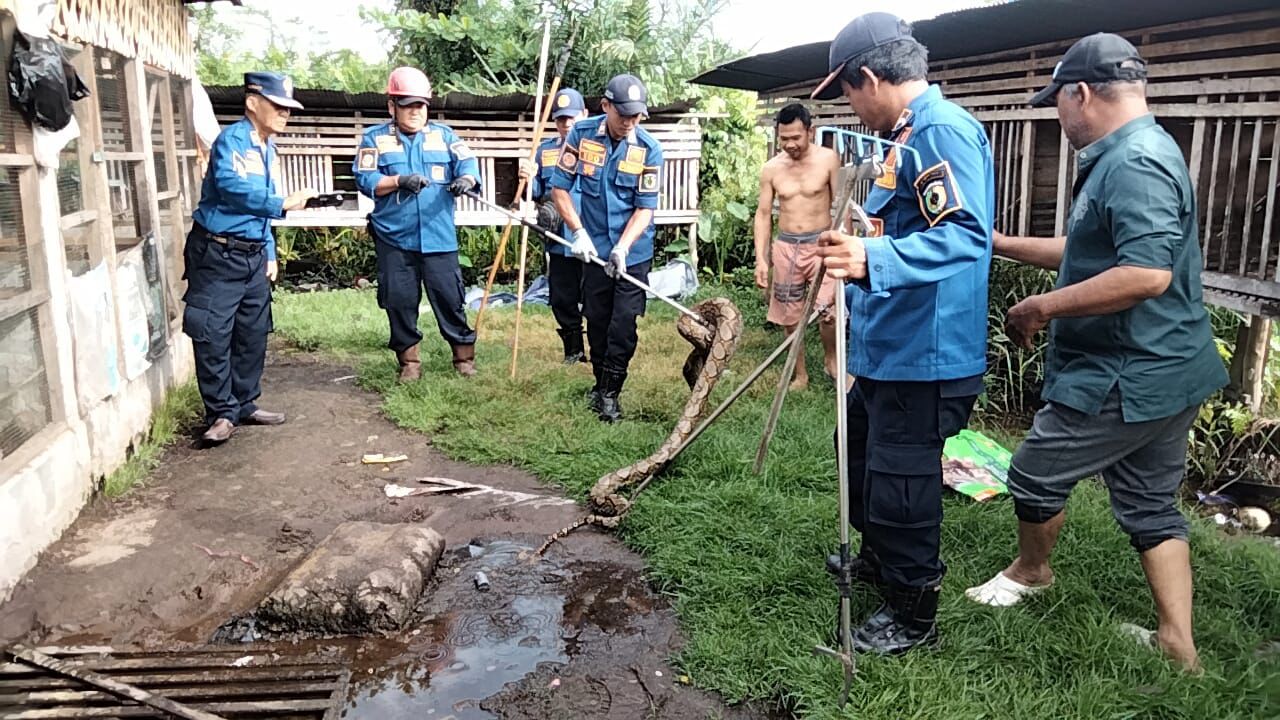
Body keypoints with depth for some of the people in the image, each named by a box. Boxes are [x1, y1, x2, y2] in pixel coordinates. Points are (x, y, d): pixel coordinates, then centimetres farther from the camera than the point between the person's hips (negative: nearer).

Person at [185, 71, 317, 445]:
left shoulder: (268, 148, 14)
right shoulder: (232, 140, -11)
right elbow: (233, 187, -29)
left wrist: (269, 255, 17)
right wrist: (283, 203, -25)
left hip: (253, 256, 8)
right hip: (217, 254, -8)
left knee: (253, 335, 12)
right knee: (214, 336, -4)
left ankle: (245, 404, 24)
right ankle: (222, 413, 6)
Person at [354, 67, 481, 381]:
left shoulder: (443, 134, 10)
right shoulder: (374, 138, 6)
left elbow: (467, 163, -4)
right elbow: (365, 180, -4)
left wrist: (466, 179, -26)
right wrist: (399, 181, -20)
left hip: (439, 237, 0)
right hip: (394, 238, 0)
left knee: (449, 297, 2)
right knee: (399, 300, 5)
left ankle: (464, 354, 15)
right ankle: (409, 360, 19)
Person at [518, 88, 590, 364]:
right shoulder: (544, 150, 11)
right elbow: (537, 193, 16)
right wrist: (530, 179, -6)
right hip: (558, 241, 5)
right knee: (562, 300, 14)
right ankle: (573, 350, 29)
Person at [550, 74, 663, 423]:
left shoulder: (649, 148, -12)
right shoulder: (581, 134, -9)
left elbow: (645, 207, -12)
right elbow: (559, 187, -4)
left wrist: (622, 247, -25)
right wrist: (579, 232, -14)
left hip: (632, 251, -1)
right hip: (594, 248, 2)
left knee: (623, 324, -3)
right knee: (596, 321, 11)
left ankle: (609, 391, 9)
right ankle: (600, 381, 28)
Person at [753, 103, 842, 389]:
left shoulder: (828, 159, -5)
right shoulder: (771, 168, 0)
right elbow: (763, 214, 5)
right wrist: (761, 259, -2)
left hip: (821, 244, -3)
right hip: (785, 247, 3)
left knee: (827, 311, -16)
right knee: (790, 317, 7)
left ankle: (831, 360, 12)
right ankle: (800, 374, 23)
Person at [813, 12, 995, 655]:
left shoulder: (942, 131, -19)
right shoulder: (911, 133, 14)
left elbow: (966, 236, -33)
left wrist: (875, 260, -46)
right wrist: (855, 264, 38)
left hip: (921, 355, -11)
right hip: (887, 346, 11)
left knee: (899, 481, 1)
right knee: (862, 451, 25)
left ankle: (913, 614, 20)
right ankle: (878, 558, 46)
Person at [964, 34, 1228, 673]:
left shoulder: (1134, 163, -21)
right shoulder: (1137, 154, 13)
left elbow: (1146, 274, -32)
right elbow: (1090, 254, 23)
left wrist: (1042, 308, -23)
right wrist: (1001, 243, 25)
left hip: (1124, 379, -10)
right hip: (1160, 374, 10)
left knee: (1036, 474, 10)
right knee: (1151, 506, 16)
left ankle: (1030, 571, 34)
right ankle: (1178, 644, 22)